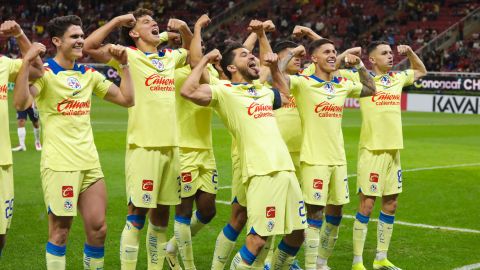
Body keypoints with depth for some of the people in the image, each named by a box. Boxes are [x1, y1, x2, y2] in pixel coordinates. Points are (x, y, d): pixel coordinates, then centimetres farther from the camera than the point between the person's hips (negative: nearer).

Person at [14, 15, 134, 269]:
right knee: (60, 230, 0)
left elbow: (126, 99, 14)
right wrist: (27, 61, -32)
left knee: (98, 229, 6)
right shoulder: (44, 73, -6)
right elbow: (22, 101, -24)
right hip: (59, 164, -6)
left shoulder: (89, 74, 13)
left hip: (90, 163, 6)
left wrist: (124, 65, 7)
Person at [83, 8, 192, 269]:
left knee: (161, 214, 11)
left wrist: (184, 29, 16)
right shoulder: (128, 56, -2)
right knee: (137, 213, -5)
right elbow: (89, 46, -14)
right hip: (143, 146, -6)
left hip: (170, 145, 6)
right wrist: (117, 20, -9)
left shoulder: (170, 57, 15)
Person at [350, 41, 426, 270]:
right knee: (367, 205, -5)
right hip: (371, 150, -6)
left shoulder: (397, 78, 13)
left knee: (390, 205, 11)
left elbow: (421, 71, 31)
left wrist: (409, 52, 17)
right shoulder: (360, 78, -4)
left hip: (394, 150, 7)